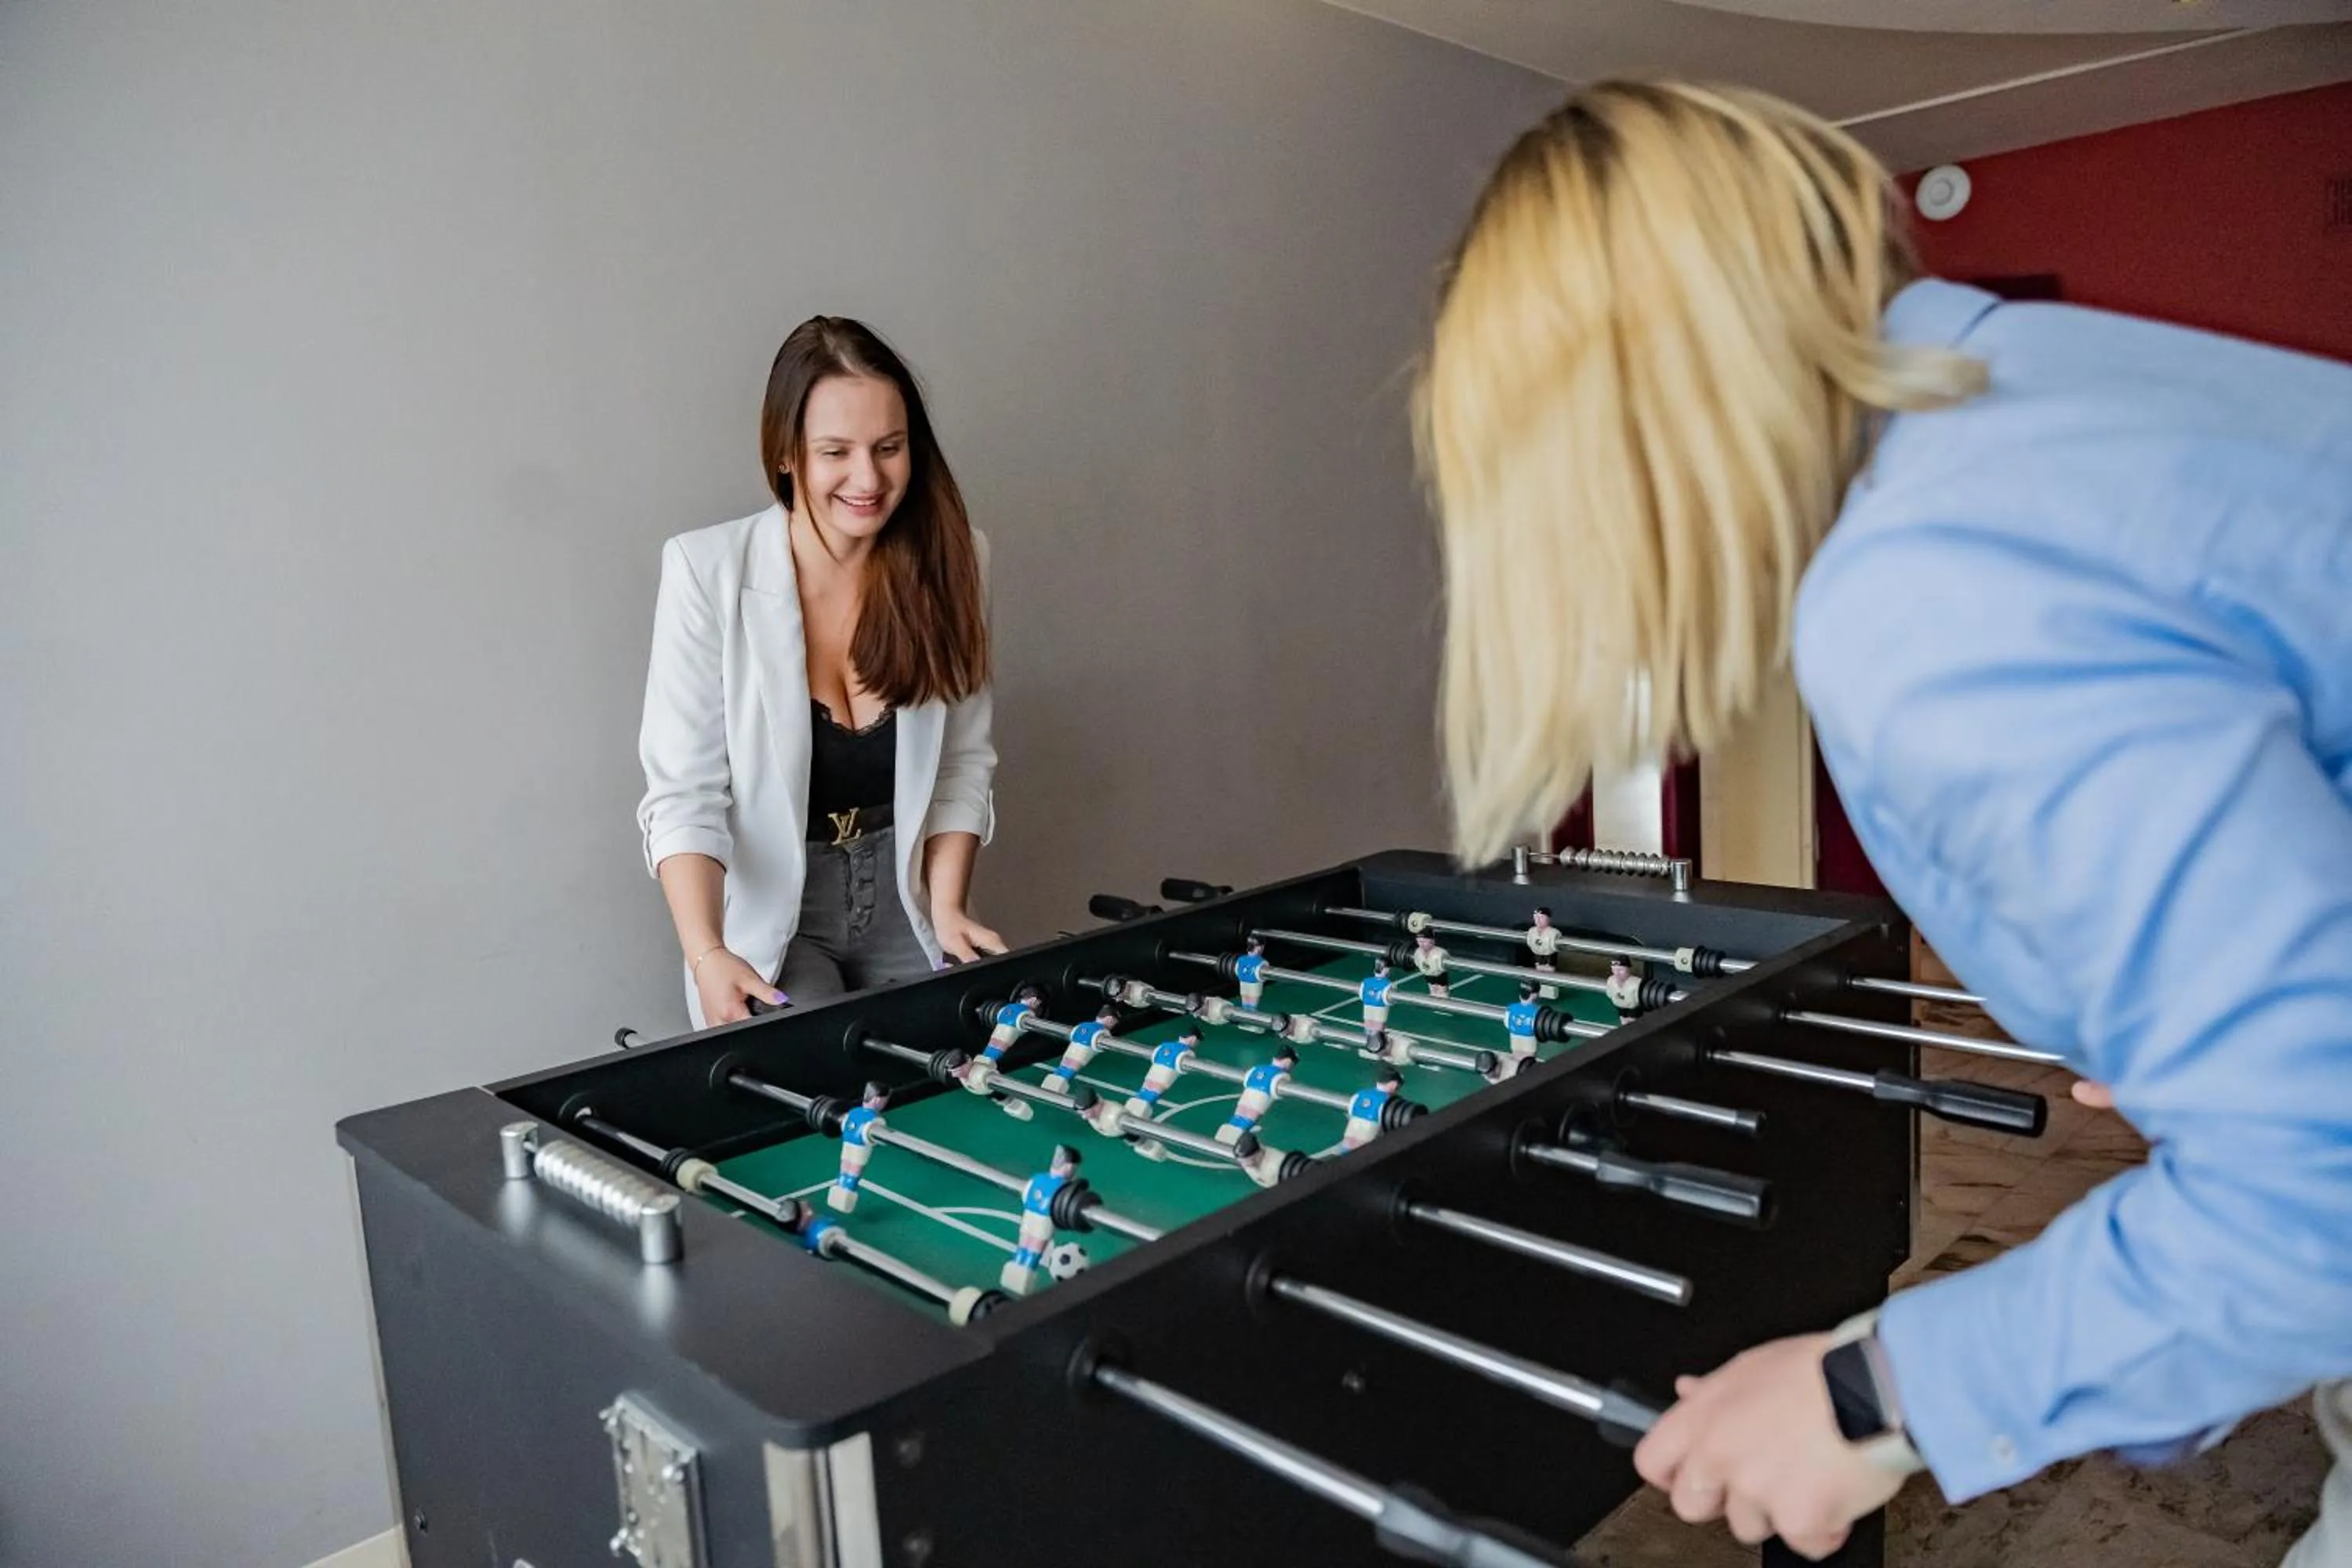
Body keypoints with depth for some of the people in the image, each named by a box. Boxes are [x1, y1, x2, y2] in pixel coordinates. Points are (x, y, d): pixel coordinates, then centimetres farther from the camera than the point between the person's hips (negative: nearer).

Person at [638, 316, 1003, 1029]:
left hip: (903, 901, 3)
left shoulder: (950, 558, -5)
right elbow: (685, 792, -16)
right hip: (769, 913, -2)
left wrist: (947, 904, -11)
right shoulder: (708, 571, -15)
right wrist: (707, 954, -30)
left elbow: (964, 760, 1)